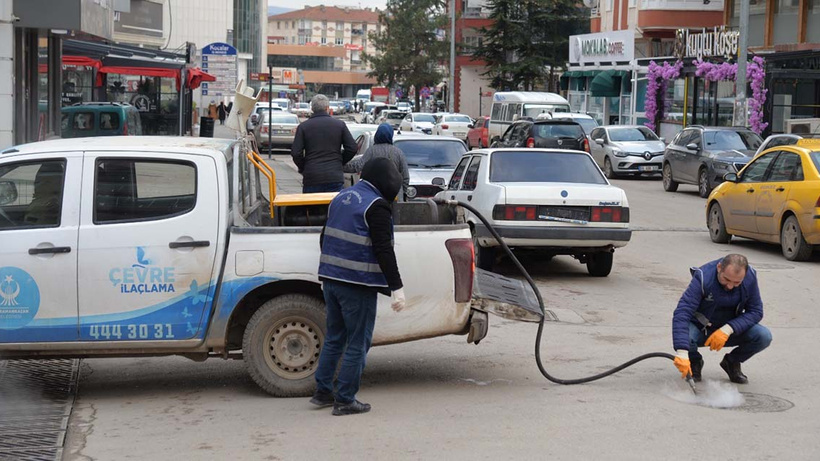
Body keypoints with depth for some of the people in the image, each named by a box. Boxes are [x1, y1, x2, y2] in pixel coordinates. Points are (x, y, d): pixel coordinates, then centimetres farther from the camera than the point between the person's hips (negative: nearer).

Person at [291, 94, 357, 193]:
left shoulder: (303, 126, 1)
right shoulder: (340, 125, 4)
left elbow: (295, 153, -4)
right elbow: (352, 148, 2)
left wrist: (302, 168, 12)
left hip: (311, 178, -1)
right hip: (335, 177, 1)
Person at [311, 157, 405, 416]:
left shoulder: (341, 198, 14)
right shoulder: (376, 206, -12)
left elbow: (325, 239, 22)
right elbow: (383, 250, -18)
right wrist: (396, 287, -16)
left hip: (331, 279, 8)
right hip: (357, 285, -8)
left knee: (334, 338, 19)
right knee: (358, 343, 1)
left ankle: (323, 392, 23)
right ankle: (345, 401, 4)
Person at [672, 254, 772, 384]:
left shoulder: (750, 277, -17)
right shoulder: (703, 277, -29)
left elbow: (756, 311, -12)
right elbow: (682, 313, -37)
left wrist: (728, 329, -30)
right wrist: (682, 353, -48)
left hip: (730, 330, 3)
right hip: (701, 329, -3)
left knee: (764, 336, -23)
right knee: (683, 337, -35)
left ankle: (732, 362, 7)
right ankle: (695, 362, 2)